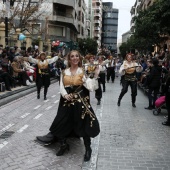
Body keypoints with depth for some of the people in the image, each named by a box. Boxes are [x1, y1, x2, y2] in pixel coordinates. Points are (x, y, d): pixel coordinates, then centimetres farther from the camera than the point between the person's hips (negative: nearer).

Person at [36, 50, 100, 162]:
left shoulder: (83, 71, -1)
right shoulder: (65, 72, 8)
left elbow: (91, 86, -12)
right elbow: (62, 86, 3)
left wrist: (96, 76, -26)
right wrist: (65, 95, -16)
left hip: (80, 101, -3)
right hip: (67, 101, 3)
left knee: (84, 125, -3)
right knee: (62, 123, 7)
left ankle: (88, 149, 17)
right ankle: (64, 144, 33)